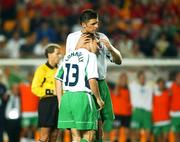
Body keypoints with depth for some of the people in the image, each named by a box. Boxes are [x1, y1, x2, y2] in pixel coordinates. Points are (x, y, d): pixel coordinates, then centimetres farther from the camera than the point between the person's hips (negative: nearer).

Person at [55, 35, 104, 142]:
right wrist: (98, 98, -3)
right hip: (82, 97, -6)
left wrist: (60, 102, 22)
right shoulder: (90, 56, -4)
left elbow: (58, 80, 17)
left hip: (66, 97, 7)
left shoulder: (67, 56, 17)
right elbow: (92, 80, -15)